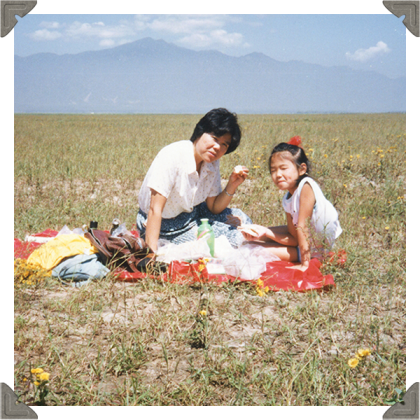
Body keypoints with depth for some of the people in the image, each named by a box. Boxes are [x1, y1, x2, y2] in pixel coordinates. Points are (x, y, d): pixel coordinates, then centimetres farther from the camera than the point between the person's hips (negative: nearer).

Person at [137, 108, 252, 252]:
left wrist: (232, 186, -16)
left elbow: (214, 208, 2)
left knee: (239, 219, 0)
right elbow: (155, 210, -30)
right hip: (163, 226, -8)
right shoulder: (172, 156, -27)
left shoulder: (212, 162, -5)